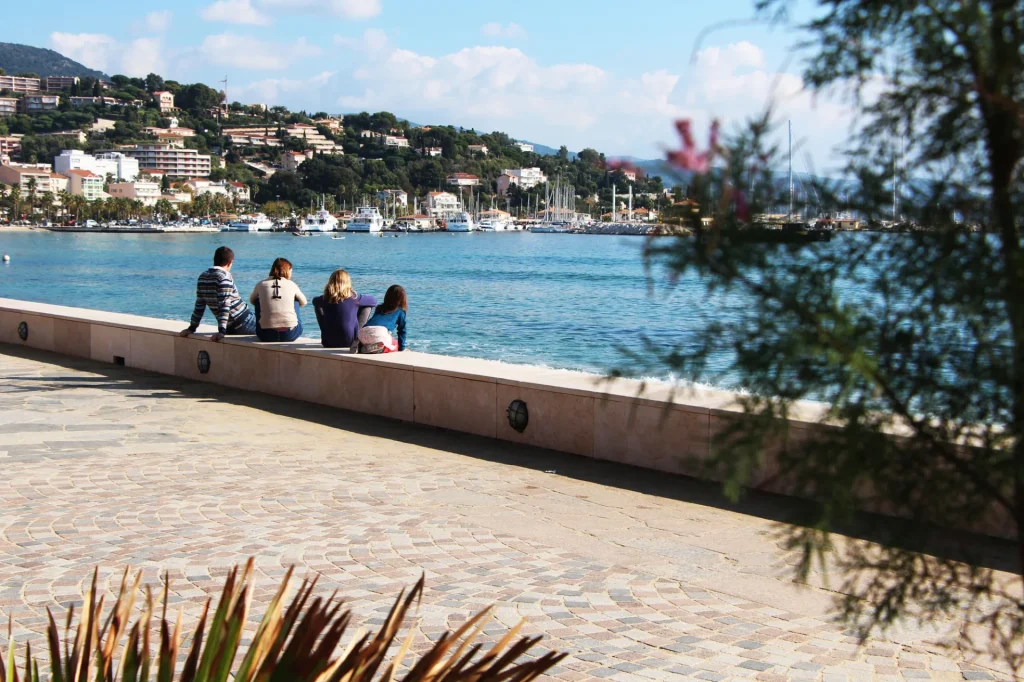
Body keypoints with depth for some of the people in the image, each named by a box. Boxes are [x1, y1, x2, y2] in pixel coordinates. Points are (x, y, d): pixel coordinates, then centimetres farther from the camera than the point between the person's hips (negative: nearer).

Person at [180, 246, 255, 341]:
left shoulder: (203, 277, 7)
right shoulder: (224, 276, -15)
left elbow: (199, 305, 10)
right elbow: (224, 305, -22)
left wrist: (191, 328, 16)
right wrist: (222, 331, -26)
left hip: (231, 329, 8)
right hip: (243, 323, -8)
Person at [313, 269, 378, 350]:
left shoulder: (325, 299, -3)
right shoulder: (353, 298, -10)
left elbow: (315, 301, 22)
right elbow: (374, 301, 7)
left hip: (328, 343, 2)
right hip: (349, 343, -2)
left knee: (317, 305, 21)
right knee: (367, 307, 9)